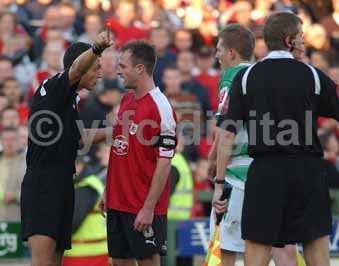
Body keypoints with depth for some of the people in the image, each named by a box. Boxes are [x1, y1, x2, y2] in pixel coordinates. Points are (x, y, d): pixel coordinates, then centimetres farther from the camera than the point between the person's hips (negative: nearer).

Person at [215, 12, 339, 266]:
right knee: (317, 245, 7)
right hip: (309, 169, 0)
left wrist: (220, 182, 1)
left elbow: (227, 134, -2)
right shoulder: (313, 76, 0)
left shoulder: (246, 77, 1)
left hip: (265, 171, 0)